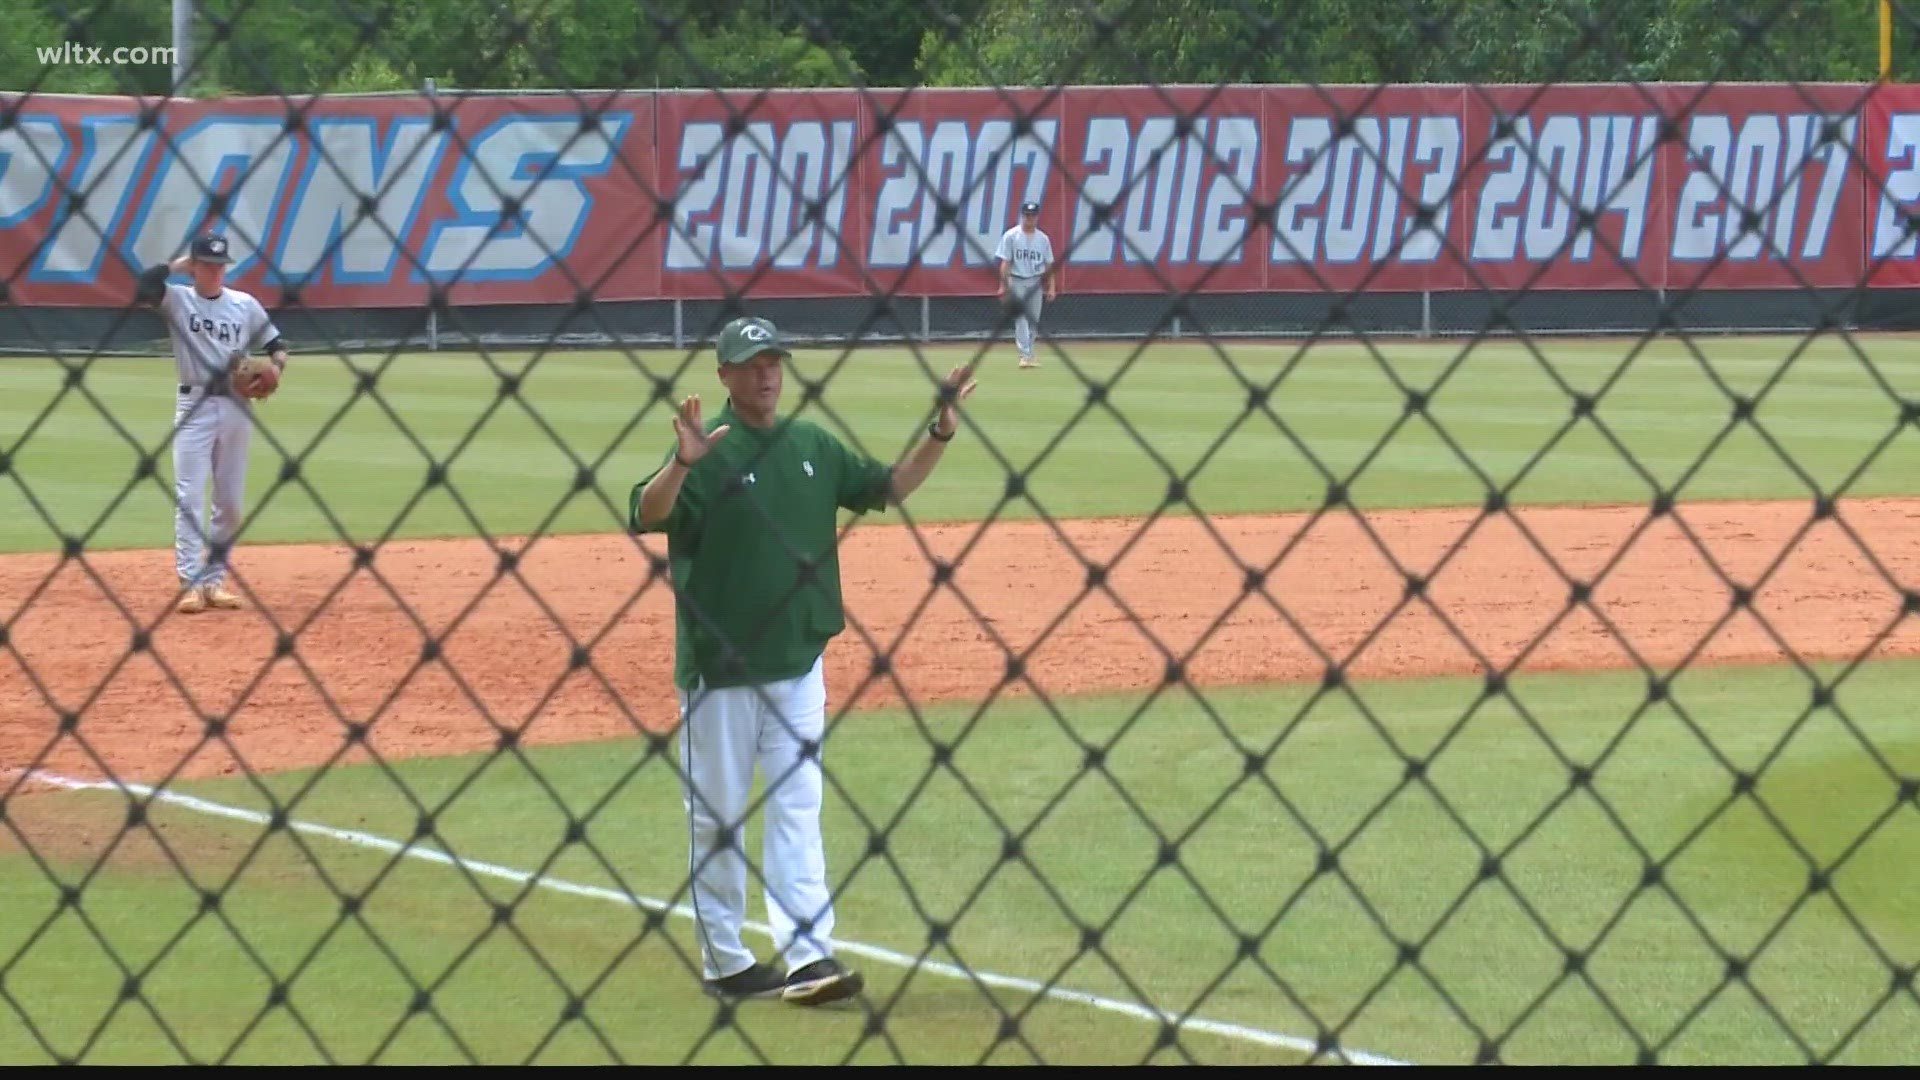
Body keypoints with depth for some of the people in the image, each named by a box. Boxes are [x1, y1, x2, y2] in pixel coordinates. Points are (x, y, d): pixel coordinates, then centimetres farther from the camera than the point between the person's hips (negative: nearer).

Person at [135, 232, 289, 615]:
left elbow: (276, 345, 12)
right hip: (195, 404, -3)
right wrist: (179, 264, -9)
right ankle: (191, 584, -12)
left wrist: (274, 370, -9)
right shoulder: (177, 299, -2)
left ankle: (214, 579, 17)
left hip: (236, 406, 3)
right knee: (189, 497, -10)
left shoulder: (245, 305, 7)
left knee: (231, 502, 7)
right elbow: (143, 287, -21)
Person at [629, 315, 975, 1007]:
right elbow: (645, 517, -25)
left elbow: (890, 487, 16)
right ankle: (723, 962, 15)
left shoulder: (813, 447, 7)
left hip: (797, 663, 5)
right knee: (716, 817, 6)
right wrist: (681, 464, -42)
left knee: (797, 808, 0)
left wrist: (940, 434, 2)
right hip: (718, 668, -5)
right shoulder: (708, 450, -11)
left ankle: (806, 956, -3)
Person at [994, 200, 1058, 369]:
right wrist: (1003, 286, -11)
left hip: (1035, 283, 4)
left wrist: (1052, 287, 2)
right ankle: (1025, 356, -17)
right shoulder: (1011, 236, -4)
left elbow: (1049, 265, 9)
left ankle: (1029, 355, 15)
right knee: (1020, 319, -11)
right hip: (1017, 282, -4)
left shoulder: (1043, 239, 7)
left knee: (1033, 320, 6)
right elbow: (1005, 263, -6)